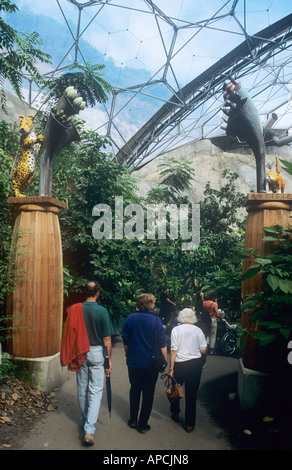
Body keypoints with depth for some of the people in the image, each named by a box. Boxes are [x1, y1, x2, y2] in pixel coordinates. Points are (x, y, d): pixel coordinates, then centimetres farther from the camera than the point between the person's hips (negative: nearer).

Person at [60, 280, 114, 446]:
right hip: (96, 352, -3)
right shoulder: (102, 311, -15)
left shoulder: (74, 310, -6)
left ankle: (85, 419, 36)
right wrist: (109, 360, -2)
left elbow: (70, 334, 2)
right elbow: (107, 339, -12)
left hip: (79, 353, 4)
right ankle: (89, 429, -3)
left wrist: (72, 356, 15)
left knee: (82, 389, 18)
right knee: (96, 391, 3)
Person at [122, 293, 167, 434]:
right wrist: (164, 362, 0)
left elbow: (125, 341, 3)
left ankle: (133, 420, 28)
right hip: (151, 364, -3)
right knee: (148, 393, 11)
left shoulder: (130, 318, -5)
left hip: (133, 362, 3)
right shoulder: (155, 320, -14)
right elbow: (162, 344, -11)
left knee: (134, 390, 20)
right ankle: (142, 424, 17)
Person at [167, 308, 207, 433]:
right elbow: (203, 351, -4)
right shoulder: (198, 330, -3)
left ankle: (175, 413, 39)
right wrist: (202, 361, 17)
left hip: (179, 364, -1)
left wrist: (171, 368, -6)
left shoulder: (176, 330, -6)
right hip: (195, 364, 1)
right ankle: (189, 424, 16)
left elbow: (173, 351, -9)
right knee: (192, 394, 9)